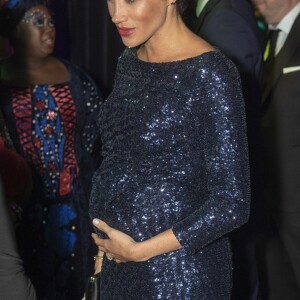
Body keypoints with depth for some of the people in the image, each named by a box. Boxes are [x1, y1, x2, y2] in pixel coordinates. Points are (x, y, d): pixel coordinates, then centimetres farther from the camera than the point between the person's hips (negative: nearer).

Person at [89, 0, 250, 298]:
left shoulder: (209, 73, -18)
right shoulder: (128, 62, 4)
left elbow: (232, 203, -19)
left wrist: (138, 250, -14)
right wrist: (105, 247, 5)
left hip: (178, 272, -6)